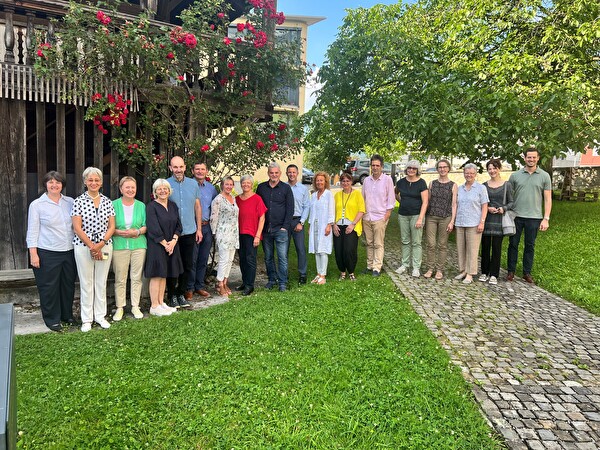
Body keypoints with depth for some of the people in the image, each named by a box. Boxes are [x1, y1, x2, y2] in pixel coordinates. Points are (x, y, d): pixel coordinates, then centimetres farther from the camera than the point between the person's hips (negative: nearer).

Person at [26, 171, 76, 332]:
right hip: (47, 253, -4)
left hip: (69, 252, 4)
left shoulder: (70, 202, 7)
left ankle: (67, 315, 29)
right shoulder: (37, 205, -3)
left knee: (68, 285, 13)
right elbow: (32, 231, -4)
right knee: (49, 287, 4)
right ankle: (52, 319, 18)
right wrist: (33, 254, -9)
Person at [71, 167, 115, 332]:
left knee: (101, 282, 9)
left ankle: (100, 316, 21)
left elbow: (111, 227, 4)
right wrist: (92, 247, -11)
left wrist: (100, 244, -9)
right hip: (83, 246, -2)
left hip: (105, 246, 2)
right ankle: (86, 319, 16)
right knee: (86, 283, 5)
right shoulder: (79, 201, -3)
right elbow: (77, 228, -7)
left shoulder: (107, 201, 5)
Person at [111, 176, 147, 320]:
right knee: (120, 279, 2)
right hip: (119, 245, -2)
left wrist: (137, 232, -12)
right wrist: (121, 232, -16)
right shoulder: (114, 205, 0)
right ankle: (119, 307, 15)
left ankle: (135, 306, 18)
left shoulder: (141, 206, 7)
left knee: (137, 277, 6)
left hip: (138, 245, 2)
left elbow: (146, 226, 7)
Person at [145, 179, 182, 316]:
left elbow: (178, 225, 8)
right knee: (157, 275, -3)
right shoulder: (151, 206, -9)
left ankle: (161, 303, 19)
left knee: (164, 275, 11)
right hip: (156, 246, -6)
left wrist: (173, 240, -8)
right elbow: (153, 228, -15)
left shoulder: (173, 205, 10)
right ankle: (154, 307, 4)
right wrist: (165, 244, -14)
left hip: (171, 245, 6)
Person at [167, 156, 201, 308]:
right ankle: (172, 295, 18)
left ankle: (182, 293, 24)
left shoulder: (193, 184, 5)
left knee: (187, 265, 10)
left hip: (189, 232, 3)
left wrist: (199, 229, 8)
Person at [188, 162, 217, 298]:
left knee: (203, 259, 10)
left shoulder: (211, 187, 12)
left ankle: (200, 286, 20)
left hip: (207, 227, 5)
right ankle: (189, 288, 8)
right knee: (192, 259, -3)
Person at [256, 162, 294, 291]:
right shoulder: (261, 187, 9)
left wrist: (285, 226, -8)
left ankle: (282, 283, 3)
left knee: (282, 257, -5)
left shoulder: (286, 188, 3)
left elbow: (290, 209, 1)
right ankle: (272, 280, 22)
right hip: (265, 229, 3)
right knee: (268, 257, 10)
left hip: (280, 229, -3)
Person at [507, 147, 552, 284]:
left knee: (530, 246, 9)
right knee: (513, 244, 6)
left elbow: (548, 199, 2)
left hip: (534, 217, 0)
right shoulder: (515, 175, 3)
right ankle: (511, 271, 17)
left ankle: (527, 273, 20)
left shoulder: (544, 176, 3)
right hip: (516, 216, 0)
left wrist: (546, 218, -5)